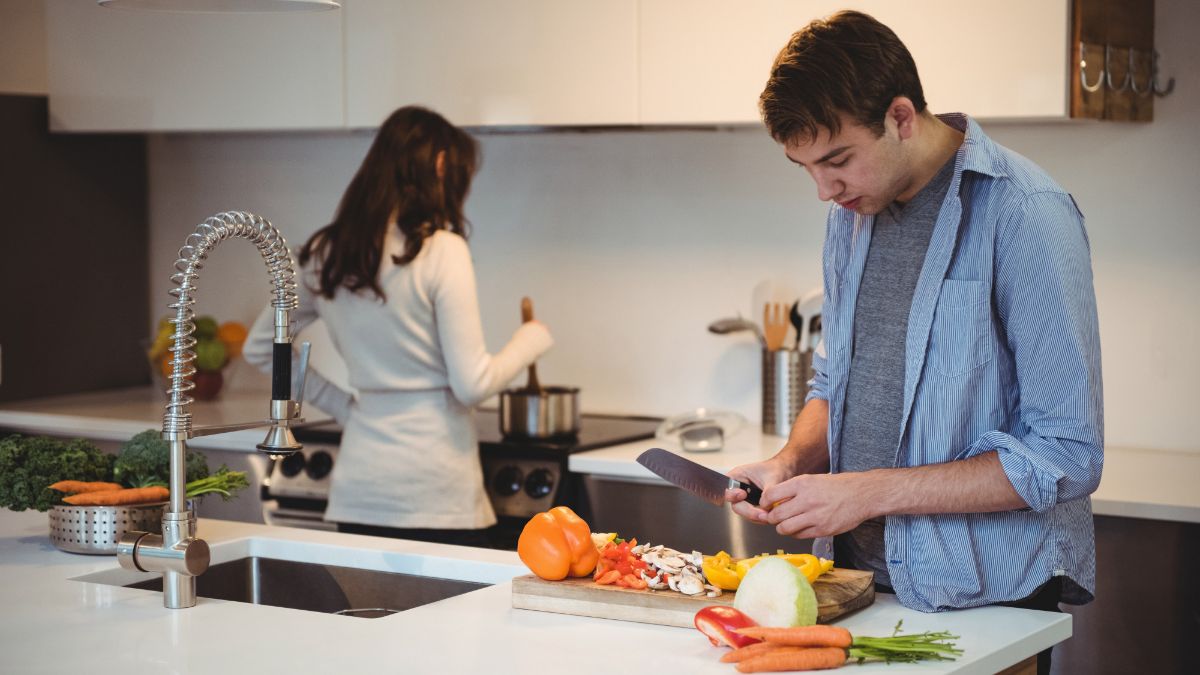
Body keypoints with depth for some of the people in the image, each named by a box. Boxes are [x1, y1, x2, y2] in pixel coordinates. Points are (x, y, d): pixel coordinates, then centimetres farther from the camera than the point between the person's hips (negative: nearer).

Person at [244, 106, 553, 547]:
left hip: (357, 493, 6)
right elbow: (472, 384, -12)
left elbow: (260, 348, 18)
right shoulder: (440, 251, -12)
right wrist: (533, 337, 5)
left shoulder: (325, 253, 6)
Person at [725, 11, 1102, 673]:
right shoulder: (852, 210, 6)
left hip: (984, 600, -6)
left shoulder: (1026, 215, -17)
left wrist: (873, 492, -21)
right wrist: (792, 462, -3)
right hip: (857, 581, 7)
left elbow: (1065, 458, -20)